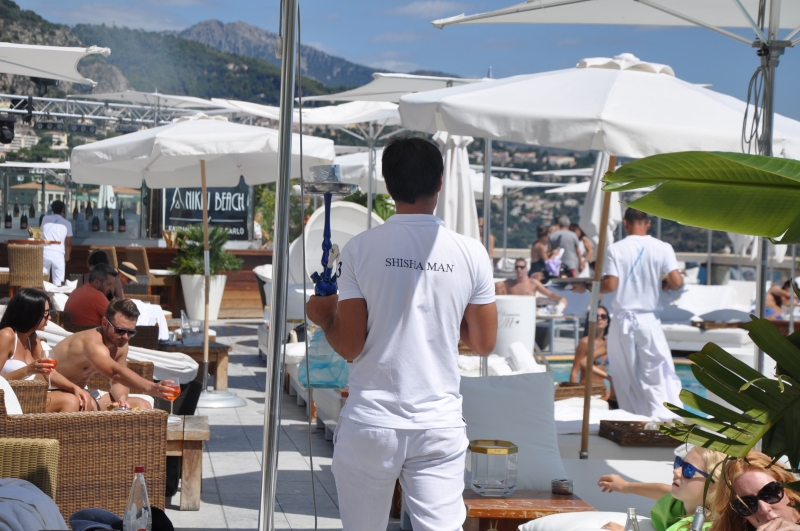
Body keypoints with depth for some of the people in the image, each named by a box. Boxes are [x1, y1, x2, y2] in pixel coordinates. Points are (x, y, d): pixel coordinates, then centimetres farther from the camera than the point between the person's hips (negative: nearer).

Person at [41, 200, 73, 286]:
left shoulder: (45, 219, 8)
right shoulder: (67, 223, 2)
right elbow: (68, 243, 7)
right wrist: (67, 256, 23)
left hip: (45, 252, 2)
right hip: (58, 254, -2)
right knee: (58, 283, 2)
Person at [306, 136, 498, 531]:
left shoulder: (360, 249, -6)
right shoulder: (470, 253, -2)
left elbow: (349, 347, -6)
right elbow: (484, 343, 6)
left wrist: (322, 315, 14)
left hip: (370, 422, 0)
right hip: (440, 425, 0)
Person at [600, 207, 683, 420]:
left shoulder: (616, 249, -5)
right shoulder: (662, 248, -3)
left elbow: (610, 285, -11)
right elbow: (676, 282, -10)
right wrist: (664, 283, 12)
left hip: (623, 321, 0)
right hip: (649, 320, 0)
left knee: (626, 377, 9)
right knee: (656, 376, 2)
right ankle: (664, 417, -10)